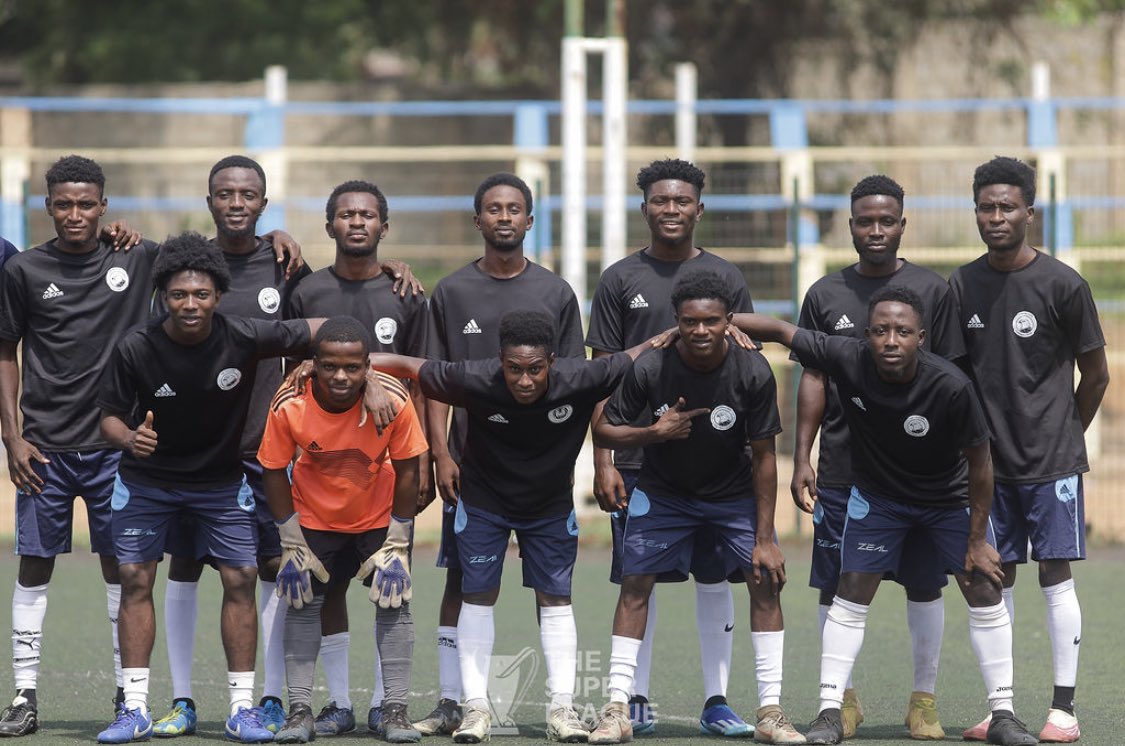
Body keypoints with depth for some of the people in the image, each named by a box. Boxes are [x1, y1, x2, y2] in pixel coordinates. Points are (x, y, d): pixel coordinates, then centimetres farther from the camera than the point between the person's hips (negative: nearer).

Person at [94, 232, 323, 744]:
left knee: (240, 580, -5)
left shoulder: (244, 338, -21)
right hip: (147, 479, 0)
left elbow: (326, 332, -13)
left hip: (221, 480, 0)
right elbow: (110, 415, -10)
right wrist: (129, 438, -32)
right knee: (134, 579, -5)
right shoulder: (135, 350, -21)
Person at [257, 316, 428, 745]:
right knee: (303, 606, -3)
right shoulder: (290, 407, -27)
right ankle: (300, 711, 2)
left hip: (379, 517, 0)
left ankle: (395, 710, 3)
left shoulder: (393, 400, -28)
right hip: (314, 519, 0)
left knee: (394, 604, -5)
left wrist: (397, 542, -11)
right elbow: (274, 471, -12)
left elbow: (406, 470, -14)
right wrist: (292, 543, -10)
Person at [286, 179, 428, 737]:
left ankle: (385, 702, 5)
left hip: (387, 454, 0)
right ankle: (339, 702, 8)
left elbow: (417, 382, 7)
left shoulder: (405, 297, 5)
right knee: (327, 581, 1)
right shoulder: (308, 293, 5)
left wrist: (420, 458, 0)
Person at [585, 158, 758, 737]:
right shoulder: (621, 280, 5)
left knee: (714, 578, 2)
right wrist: (603, 460, -3)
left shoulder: (724, 278, 7)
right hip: (638, 456, 0)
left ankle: (717, 700, 8)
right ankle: (636, 700, 9)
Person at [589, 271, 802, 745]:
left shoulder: (753, 373, -23)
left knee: (766, 580, -10)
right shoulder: (649, 369, -24)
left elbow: (763, 457, -15)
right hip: (663, 490, 0)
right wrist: (655, 432, -32)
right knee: (635, 583, -8)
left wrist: (764, 538, -15)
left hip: (733, 491, 0)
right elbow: (603, 431, -13)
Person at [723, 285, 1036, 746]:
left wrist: (976, 541, -14)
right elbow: (781, 331, -14)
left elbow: (979, 463, -21)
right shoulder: (848, 360, -29)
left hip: (950, 497, -1)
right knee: (852, 595, -3)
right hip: (878, 495, 1)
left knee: (984, 593, -1)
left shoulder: (951, 386, -33)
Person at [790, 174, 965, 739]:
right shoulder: (826, 294, 7)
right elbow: (813, 379, 9)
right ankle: (843, 698, 14)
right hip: (841, 469, 1)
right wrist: (801, 458, 3)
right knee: (836, 586, 2)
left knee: (924, 584, 2)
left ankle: (924, 700, 12)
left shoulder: (932, 290, 3)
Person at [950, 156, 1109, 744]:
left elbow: (1095, 373, 2)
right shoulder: (962, 286, 4)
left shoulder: (1063, 285, -7)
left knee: (1055, 574, -4)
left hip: (1052, 460, -4)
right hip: (988, 460, 4)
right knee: (996, 578, 5)